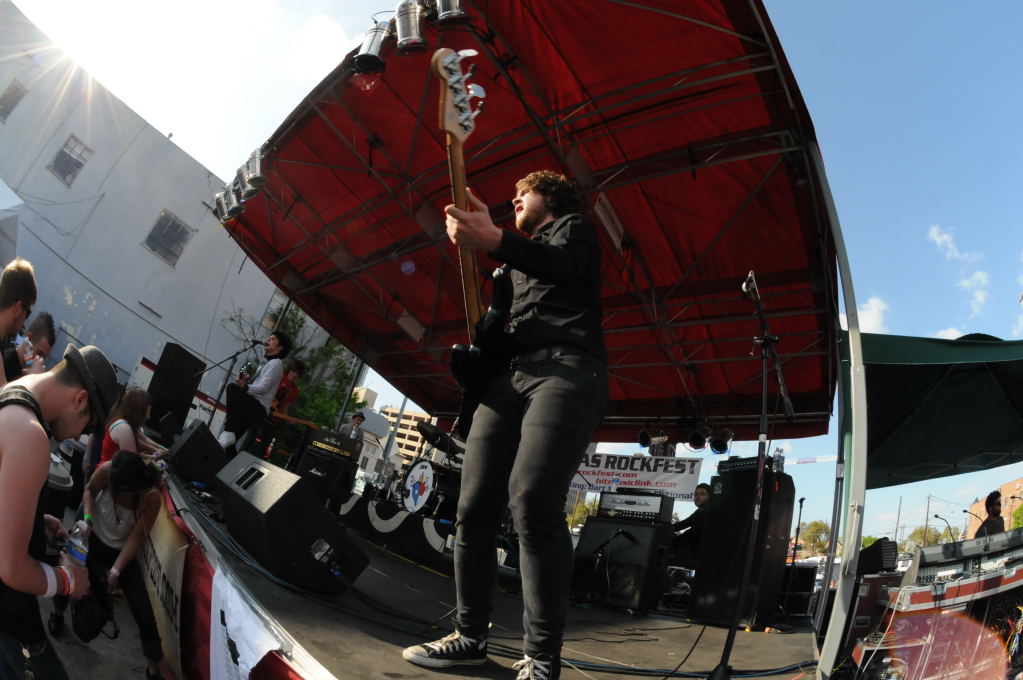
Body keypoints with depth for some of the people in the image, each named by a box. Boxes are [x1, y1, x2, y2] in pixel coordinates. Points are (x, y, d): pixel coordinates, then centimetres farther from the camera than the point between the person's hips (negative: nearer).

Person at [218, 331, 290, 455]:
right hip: (252, 407, 9)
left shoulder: (276, 363, -4)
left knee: (233, 388, -29)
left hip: (259, 408, -9)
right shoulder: (267, 363, 27)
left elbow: (263, 388, -17)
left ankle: (229, 433, -34)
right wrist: (247, 380, 4)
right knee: (228, 444, 6)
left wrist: (244, 387, -34)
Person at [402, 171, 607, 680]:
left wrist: (491, 239, -26)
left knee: (533, 501, -23)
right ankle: (471, 635, 14)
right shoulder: (520, 255, 37)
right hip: (507, 374, 7)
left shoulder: (573, 226, 16)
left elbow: (560, 265, -10)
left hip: (565, 369, -7)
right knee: (474, 508, -1)